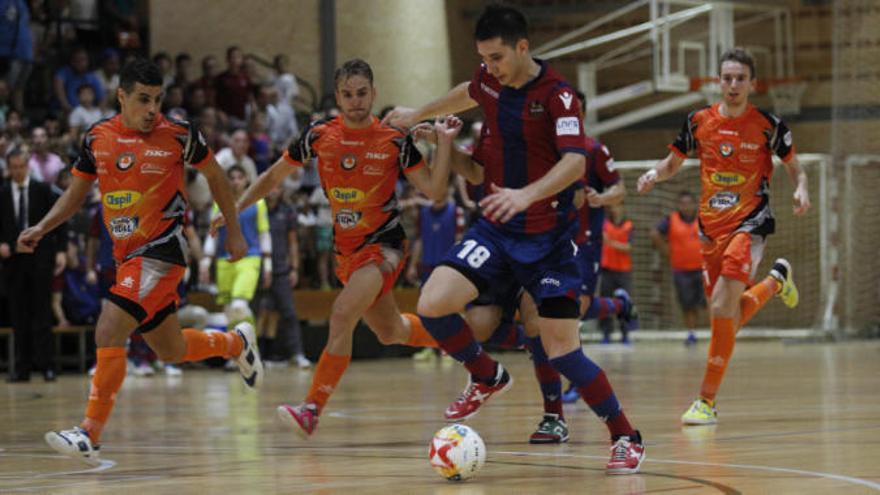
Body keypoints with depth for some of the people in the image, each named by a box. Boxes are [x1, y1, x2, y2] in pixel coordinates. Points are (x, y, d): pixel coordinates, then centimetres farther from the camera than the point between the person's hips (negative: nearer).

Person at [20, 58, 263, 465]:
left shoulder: (178, 136, -9)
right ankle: (236, 343, 48)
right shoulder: (98, 137, 3)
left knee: (108, 332, -21)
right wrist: (42, 228, 1)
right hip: (126, 255, 6)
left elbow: (214, 175, 7)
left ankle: (90, 434, -18)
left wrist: (234, 232, 11)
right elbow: (76, 193, 16)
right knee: (170, 351, 19)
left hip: (162, 249, -6)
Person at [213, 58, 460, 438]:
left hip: (384, 246, -5)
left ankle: (312, 409, -22)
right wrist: (237, 207, 0)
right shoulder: (320, 135, -3)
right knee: (390, 332, 18)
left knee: (342, 314, -25)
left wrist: (444, 142, -20)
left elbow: (435, 192, -11)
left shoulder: (394, 141, -12)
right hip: (346, 249, 5)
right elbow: (275, 175, 9)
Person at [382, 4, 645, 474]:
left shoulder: (558, 95, -18)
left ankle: (626, 437, 10)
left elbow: (575, 161, -33)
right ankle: (487, 377, 12)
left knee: (562, 350, -10)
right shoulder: (489, 80, 0)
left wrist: (527, 194, -48)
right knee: (432, 304, -16)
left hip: (547, 238, -5)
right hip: (495, 229, 5)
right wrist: (418, 114, 38)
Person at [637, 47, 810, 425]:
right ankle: (776, 280, 44)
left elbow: (793, 167, 8)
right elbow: (672, 163, 16)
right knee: (728, 320, 12)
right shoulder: (698, 122, 4)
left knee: (722, 308, -20)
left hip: (750, 224, -5)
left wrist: (800, 189, -13)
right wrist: (654, 174, -6)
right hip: (711, 228, 5)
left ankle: (707, 401, -12)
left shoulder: (769, 125, -4)